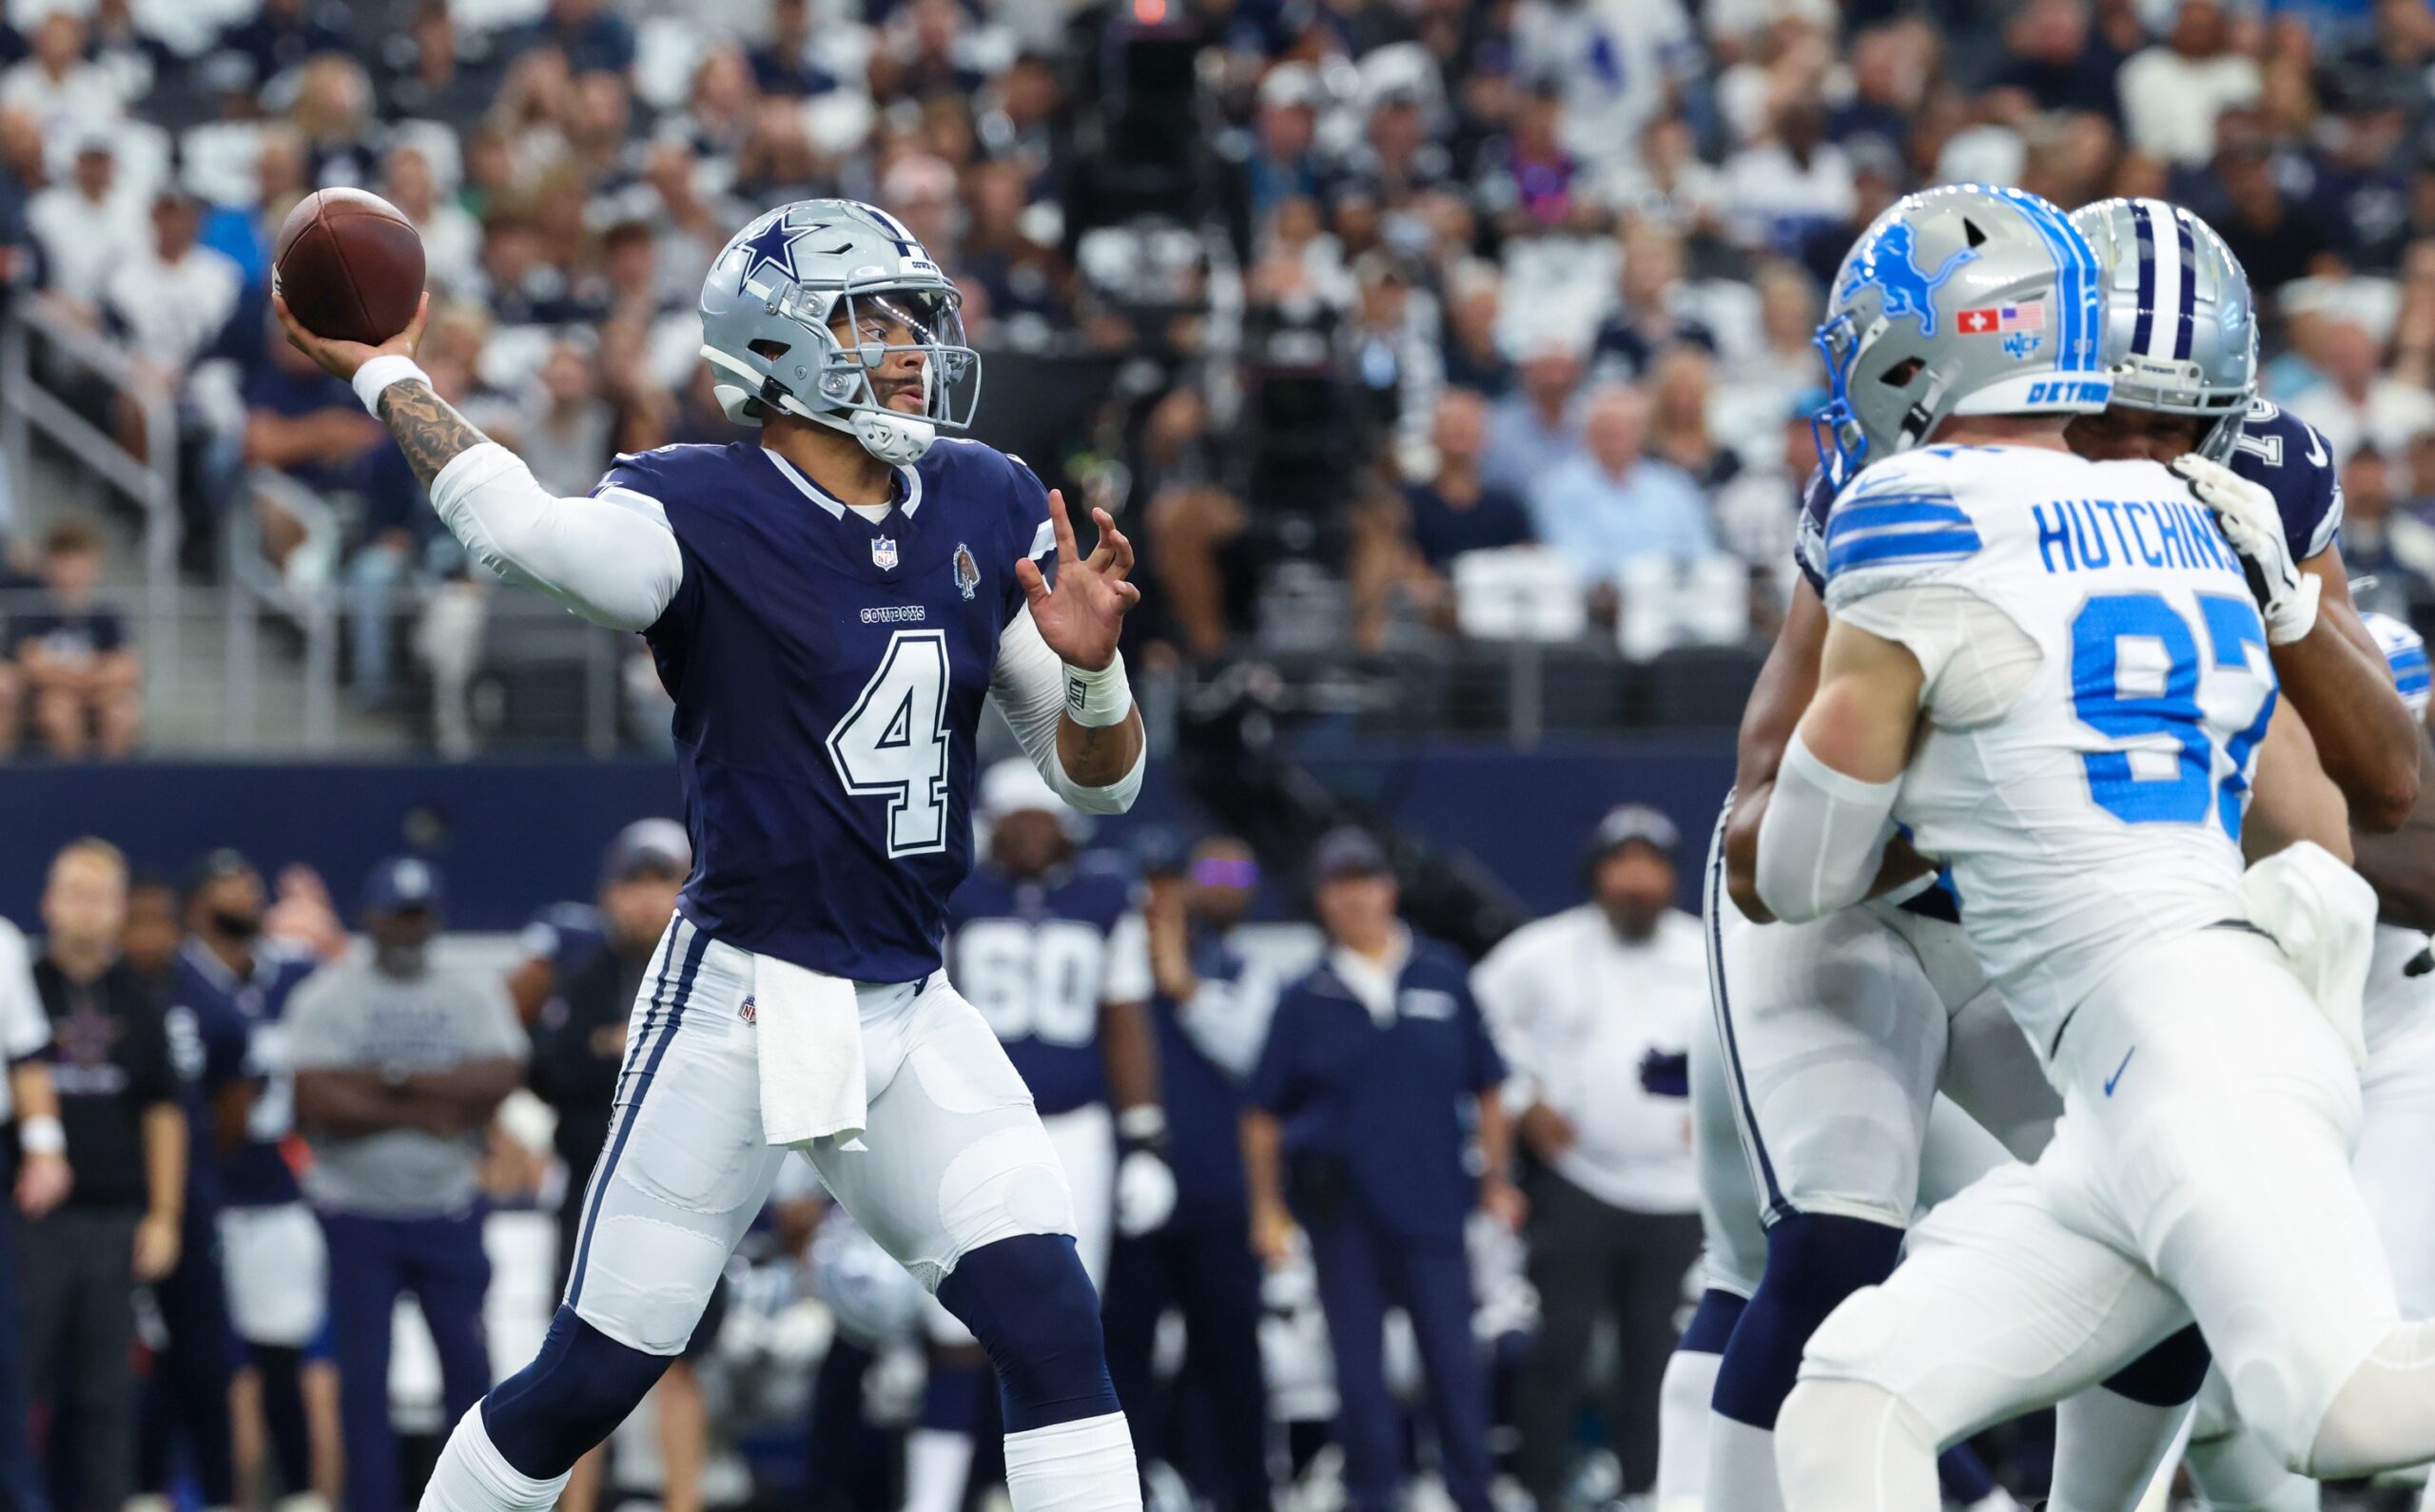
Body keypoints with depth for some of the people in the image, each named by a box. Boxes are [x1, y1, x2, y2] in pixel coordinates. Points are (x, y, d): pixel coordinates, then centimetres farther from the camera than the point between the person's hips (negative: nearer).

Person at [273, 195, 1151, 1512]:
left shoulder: (988, 508, 6)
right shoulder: (706, 515, -11)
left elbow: (1098, 780, 9)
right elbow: (520, 529, -27)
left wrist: (1088, 666, -12)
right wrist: (384, 374, -16)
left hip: (910, 1010, 5)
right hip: (741, 1001, -5)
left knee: (1051, 1326, -9)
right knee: (591, 1377, 0)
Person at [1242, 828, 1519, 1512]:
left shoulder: (1444, 979, 6)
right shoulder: (1307, 1000, 3)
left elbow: (1486, 1089, 12)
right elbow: (1263, 1116, 5)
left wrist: (1496, 1182, 8)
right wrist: (1268, 1209, 0)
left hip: (1433, 1197, 0)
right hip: (1343, 1209, 0)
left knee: (1455, 1362, -2)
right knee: (1358, 1364, 2)